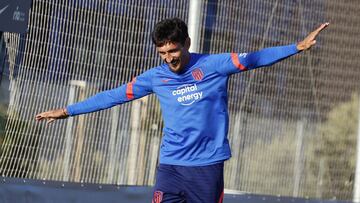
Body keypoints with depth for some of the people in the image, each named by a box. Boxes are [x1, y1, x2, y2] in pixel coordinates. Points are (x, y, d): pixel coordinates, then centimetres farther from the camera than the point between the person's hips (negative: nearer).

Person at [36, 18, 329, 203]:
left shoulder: (214, 65, -2)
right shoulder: (155, 77, 3)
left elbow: (256, 58, -2)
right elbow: (114, 96, 9)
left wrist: (299, 46, -9)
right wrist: (67, 111, 11)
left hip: (208, 164, -1)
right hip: (171, 165, 1)